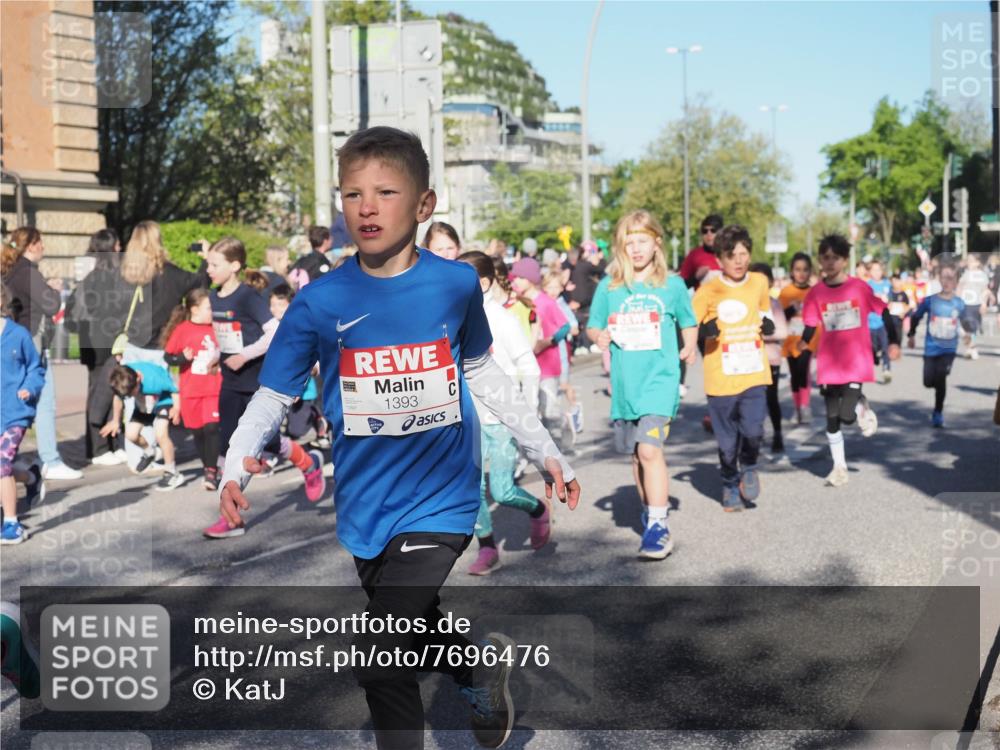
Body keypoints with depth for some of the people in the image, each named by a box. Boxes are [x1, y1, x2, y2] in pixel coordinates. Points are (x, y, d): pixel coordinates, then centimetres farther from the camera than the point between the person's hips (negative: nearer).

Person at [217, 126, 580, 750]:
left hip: (438, 499, -3)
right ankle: (482, 664, 54)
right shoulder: (320, 302, -7)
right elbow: (273, 396, -5)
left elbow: (482, 373, 9)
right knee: (412, 626, 24)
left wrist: (545, 450, 13)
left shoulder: (456, 284, -6)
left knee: (381, 656, -14)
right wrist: (237, 465, -22)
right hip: (366, 506, 3)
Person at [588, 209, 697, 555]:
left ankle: (659, 526, -12)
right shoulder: (609, 286, 3)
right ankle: (650, 512, 35)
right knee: (636, 453, 15)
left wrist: (689, 347, -4)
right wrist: (599, 336, -12)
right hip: (625, 382, 4)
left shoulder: (672, 285, 0)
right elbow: (593, 326, 9)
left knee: (649, 449, -17)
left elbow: (688, 323, 12)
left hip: (660, 379, -3)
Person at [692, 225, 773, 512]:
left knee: (753, 428, -16)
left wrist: (769, 326, 4)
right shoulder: (708, 291, -5)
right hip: (720, 378, -2)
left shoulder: (760, 283, 6)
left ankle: (749, 466, 16)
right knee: (728, 441, 4)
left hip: (754, 374, 2)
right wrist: (703, 331, -22)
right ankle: (730, 486, 31)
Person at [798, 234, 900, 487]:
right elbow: (811, 324, 1)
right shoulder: (816, 292, -1)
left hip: (856, 362, -3)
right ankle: (839, 467, 20)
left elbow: (883, 312, 2)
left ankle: (862, 407, 22)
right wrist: (804, 341, -18)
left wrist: (893, 341, -1)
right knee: (832, 418, 6)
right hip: (828, 364, 3)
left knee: (847, 415, -14)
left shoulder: (859, 287, -7)